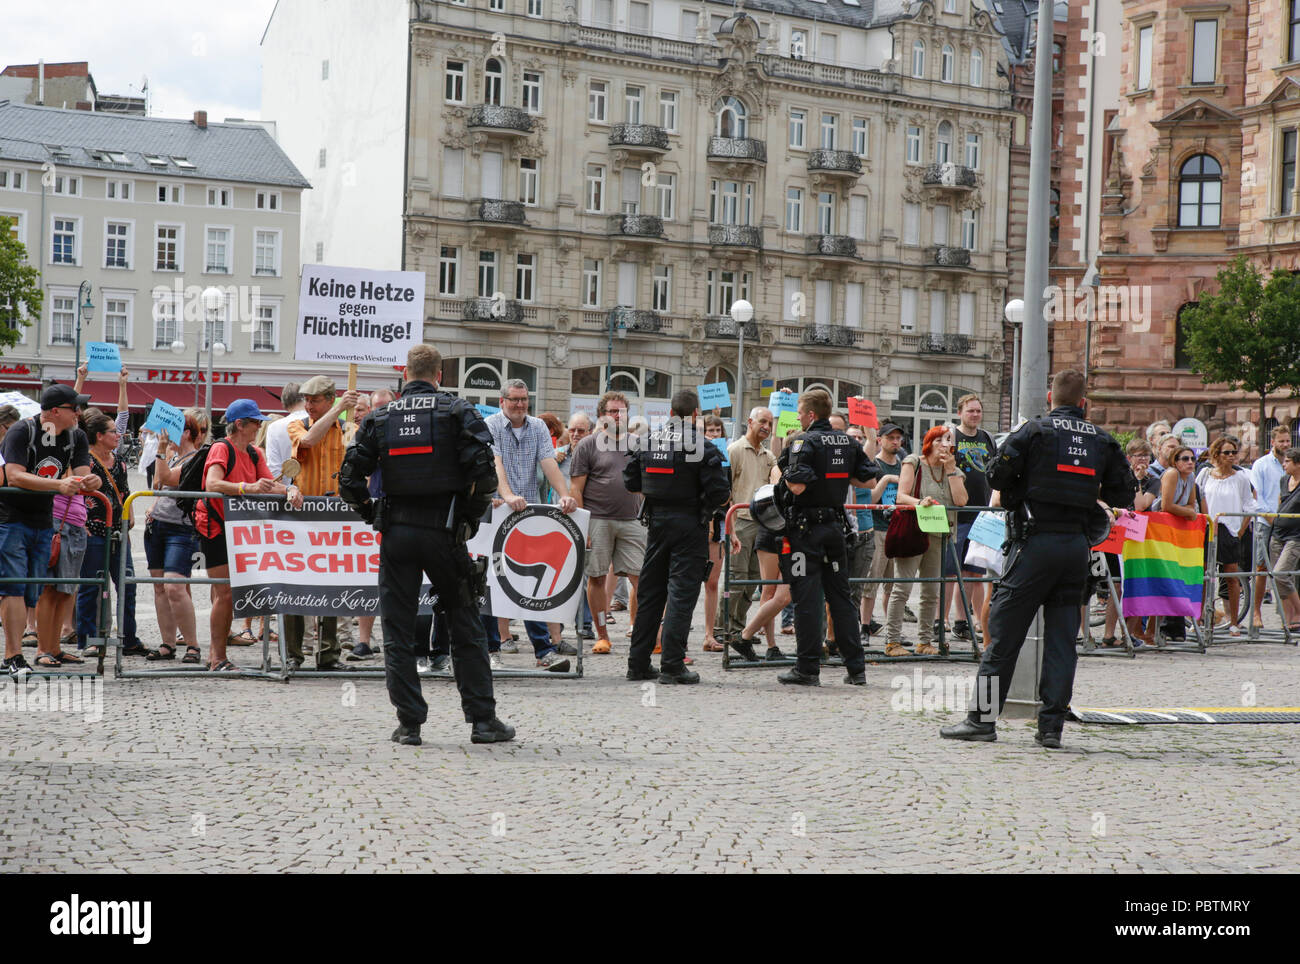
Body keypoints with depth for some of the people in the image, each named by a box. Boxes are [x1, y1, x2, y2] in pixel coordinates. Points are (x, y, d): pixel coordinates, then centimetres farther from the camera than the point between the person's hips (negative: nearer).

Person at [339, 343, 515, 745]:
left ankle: (409, 723, 6)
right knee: (466, 628, 7)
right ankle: (482, 720, 8)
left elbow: (349, 478, 1)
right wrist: (470, 517, 1)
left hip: (396, 532, 2)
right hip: (443, 532, -1)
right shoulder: (457, 412, -1)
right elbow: (483, 471, -12)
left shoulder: (379, 418, 6)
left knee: (398, 632, 7)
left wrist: (372, 514, 13)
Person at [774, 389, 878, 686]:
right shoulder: (848, 442, 8)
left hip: (807, 527, -6)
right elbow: (868, 479, 12)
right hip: (835, 524, 7)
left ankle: (808, 669, -2)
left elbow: (797, 486, -23)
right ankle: (856, 668, 12)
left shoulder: (805, 442, -14)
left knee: (807, 599, -3)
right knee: (841, 596, 11)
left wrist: (784, 469, -5)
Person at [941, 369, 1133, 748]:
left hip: (1036, 542, -4)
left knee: (1004, 633, 1)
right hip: (1077, 544, 4)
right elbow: (1124, 494, 12)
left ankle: (982, 719, 3)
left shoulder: (1035, 430, -4)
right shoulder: (1102, 440, 9)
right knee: (1062, 638, 7)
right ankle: (1051, 726, 5)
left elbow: (997, 474, -8)